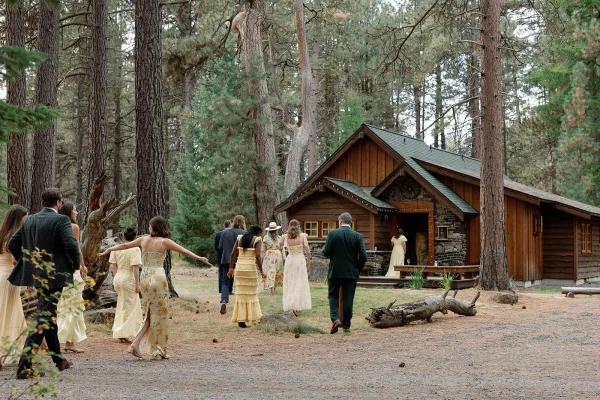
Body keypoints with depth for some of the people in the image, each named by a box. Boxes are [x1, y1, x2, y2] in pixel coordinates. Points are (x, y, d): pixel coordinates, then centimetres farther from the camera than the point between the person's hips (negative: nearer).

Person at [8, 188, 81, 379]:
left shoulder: (29, 220, 8)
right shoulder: (61, 220, -12)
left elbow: (12, 244, 10)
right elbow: (71, 245, -23)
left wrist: (27, 264, 18)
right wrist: (75, 265, -5)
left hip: (35, 276, 7)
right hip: (54, 276, -7)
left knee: (48, 317, 20)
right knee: (42, 320, -6)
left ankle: (59, 360, 32)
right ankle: (24, 366, -11)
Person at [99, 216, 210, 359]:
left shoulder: (144, 240, 8)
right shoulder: (164, 242, -3)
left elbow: (124, 245, 20)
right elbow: (183, 251, -10)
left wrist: (108, 250, 33)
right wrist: (199, 258, -7)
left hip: (144, 277, 5)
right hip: (158, 277, -5)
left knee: (150, 315, 13)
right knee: (159, 315, 4)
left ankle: (135, 344, 0)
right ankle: (160, 350, 7)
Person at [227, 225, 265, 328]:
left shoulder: (240, 238, 9)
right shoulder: (257, 240, -4)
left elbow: (233, 254, 5)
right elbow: (258, 256, -13)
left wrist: (231, 268, 11)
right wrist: (261, 272, -9)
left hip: (239, 267, 4)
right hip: (251, 268, -4)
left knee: (241, 293, 6)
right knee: (251, 293, 10)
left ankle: (240, 319, 3)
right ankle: (252, 316, 12)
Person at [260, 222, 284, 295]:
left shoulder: (265, 238, -1)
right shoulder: (279, 238, 2)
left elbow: (263, 250, 0)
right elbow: (282, 249, 3)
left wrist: (263, 258, 8)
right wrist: (282, 258, 10)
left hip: (268, 256, -2)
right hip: (278, 255, 2)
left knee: (270, 273, -4)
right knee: (277, 273, 13)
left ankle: (272, 290, -13)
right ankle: (274, 288, 18)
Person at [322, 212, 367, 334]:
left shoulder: (333, 234, -7)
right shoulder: (358, 236, -3)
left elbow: (326, 253, -8)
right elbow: (363, 256, -6)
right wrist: (358, 269, 9)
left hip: (335, 272, -1)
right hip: (351, 273, 1)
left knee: (333, 295, 13)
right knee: (348, 298, 8)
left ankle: (335, 319, -7)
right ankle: (346, 325, 12)